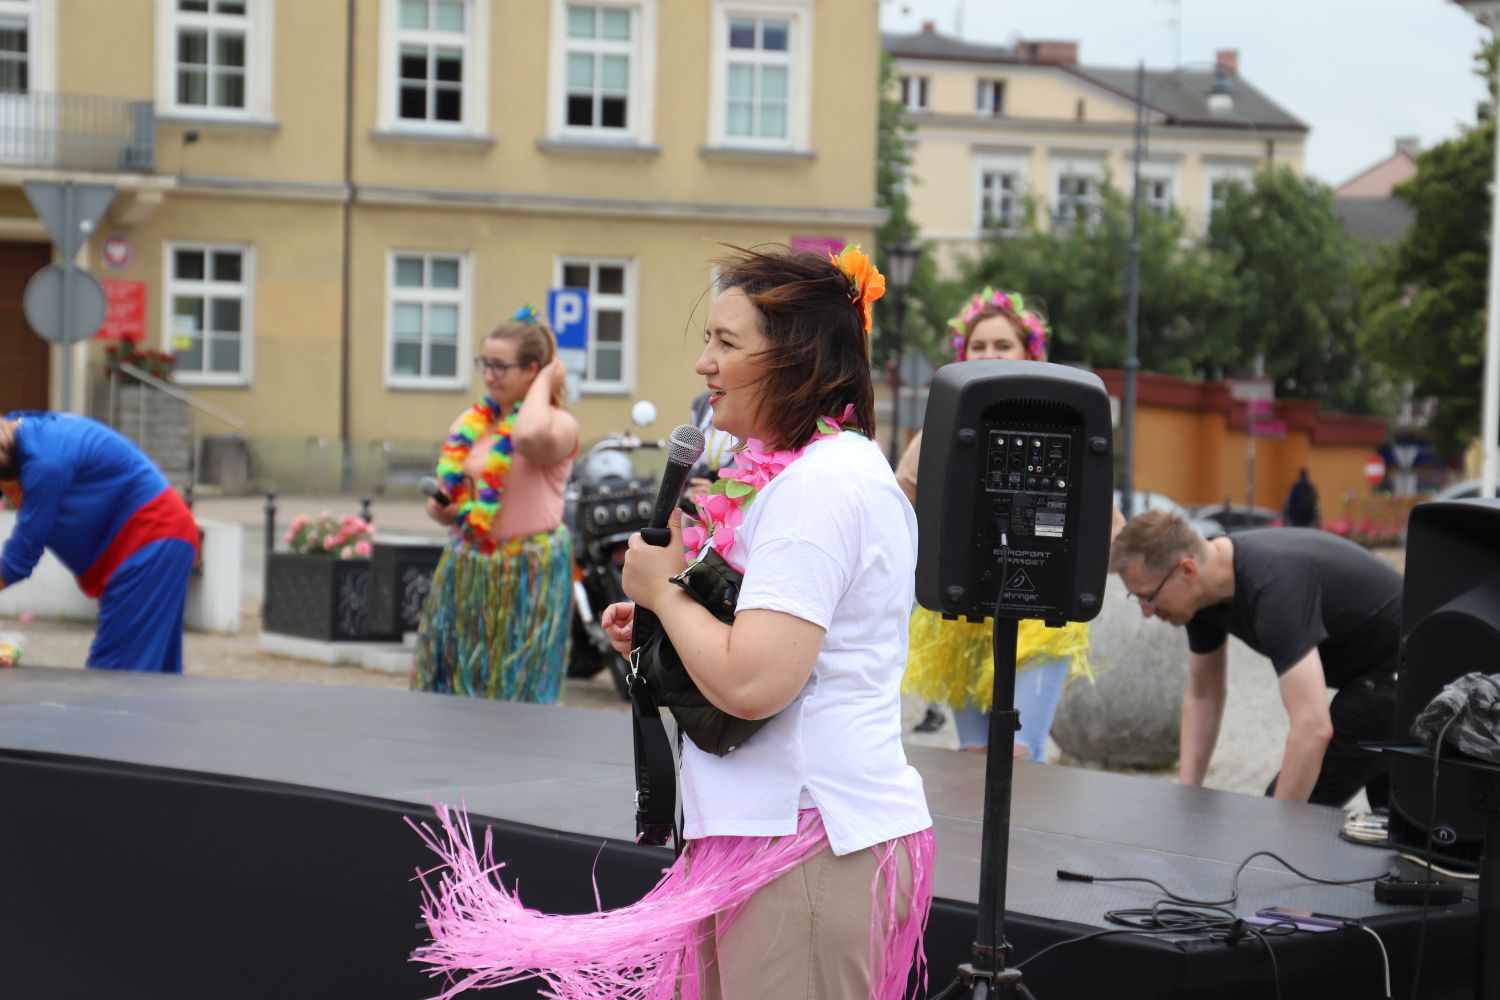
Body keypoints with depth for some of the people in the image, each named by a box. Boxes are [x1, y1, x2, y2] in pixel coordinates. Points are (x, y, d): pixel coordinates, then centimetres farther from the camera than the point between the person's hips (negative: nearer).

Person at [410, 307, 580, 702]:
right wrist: (441, 510, -5)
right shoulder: (469, 423, 11)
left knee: (518, 687, -1)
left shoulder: (558, 424, -9)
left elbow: (532, 437, -35)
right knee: (454, 684, 10)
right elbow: (445, 497, 19)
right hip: (467, 573, 7)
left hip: (528, 575, -6)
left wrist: (544, 384, -18)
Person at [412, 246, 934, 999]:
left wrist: (663, 588, -7)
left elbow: (749, 683, -24)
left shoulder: (816, 484, -17)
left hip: (807, 844, -10)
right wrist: (657, 630, 13)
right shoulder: (851, 466, 17)